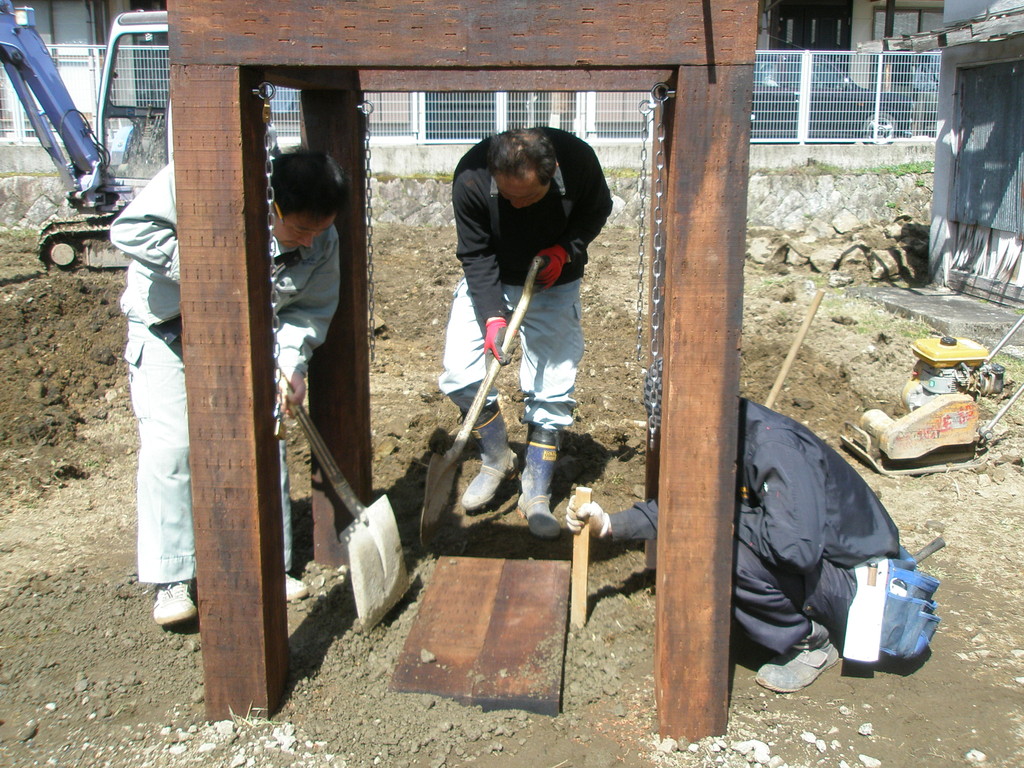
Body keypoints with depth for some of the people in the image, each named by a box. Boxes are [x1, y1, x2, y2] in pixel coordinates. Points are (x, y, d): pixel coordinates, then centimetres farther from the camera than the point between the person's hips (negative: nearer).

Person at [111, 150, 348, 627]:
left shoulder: (321, 242, -16)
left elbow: (310, 309, -8)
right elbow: (130, 228, -27)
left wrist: (292, 362, -24)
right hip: (168, 324, -3)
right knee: (170, 444, -11)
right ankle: (171, 580, -1)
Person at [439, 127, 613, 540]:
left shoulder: (578, 159, -26)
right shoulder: (471, 177, -28)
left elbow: (597, 210, -4)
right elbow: (476, 256, -18)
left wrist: (565, 249, -20)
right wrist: (493, 315, -28)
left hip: (554, 285, 0)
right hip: (489, 282, 0)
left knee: (551, 389, -5)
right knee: (460, 374, -10)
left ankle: (536, 493, 11)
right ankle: (496, 458, 15)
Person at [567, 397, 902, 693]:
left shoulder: (776, 446, -28)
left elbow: (798, 548, -38)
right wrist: (609, 524, 2)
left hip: (853, 583, -9)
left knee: (730, 554, -30)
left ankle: (811, 641, -4)